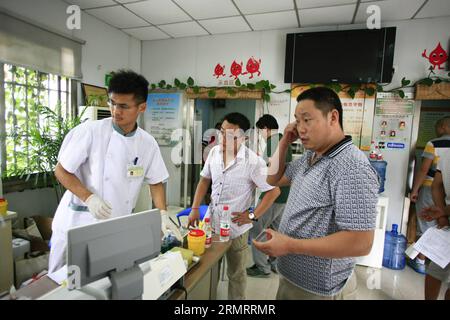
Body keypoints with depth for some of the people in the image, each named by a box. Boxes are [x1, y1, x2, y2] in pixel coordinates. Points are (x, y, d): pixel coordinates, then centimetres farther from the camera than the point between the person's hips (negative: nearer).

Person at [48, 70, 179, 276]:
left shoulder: (148, 143, -3)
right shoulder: (90, 131, -14)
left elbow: (156, 182, 5)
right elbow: (61, 171, -7)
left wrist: (163, 215, -6)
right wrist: (89, 198, -21)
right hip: (78, 224, -2)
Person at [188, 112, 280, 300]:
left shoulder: (253, 162, -20)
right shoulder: (214, 152, -2)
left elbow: (274, 191, -15)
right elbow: (204, 180, 8)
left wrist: (253, 216, -15)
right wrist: (195, 209, 4)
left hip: (235, 227, -5)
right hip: (211, 221, 5)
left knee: (236, 274, 16)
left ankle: (236, 298, 41)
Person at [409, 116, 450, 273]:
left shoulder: (433, 144, -11)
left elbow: (424, 170, -14)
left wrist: (414, 189, -7)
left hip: (431, 190, -4)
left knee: (426, 226, 6)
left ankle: (420, 262, 17)